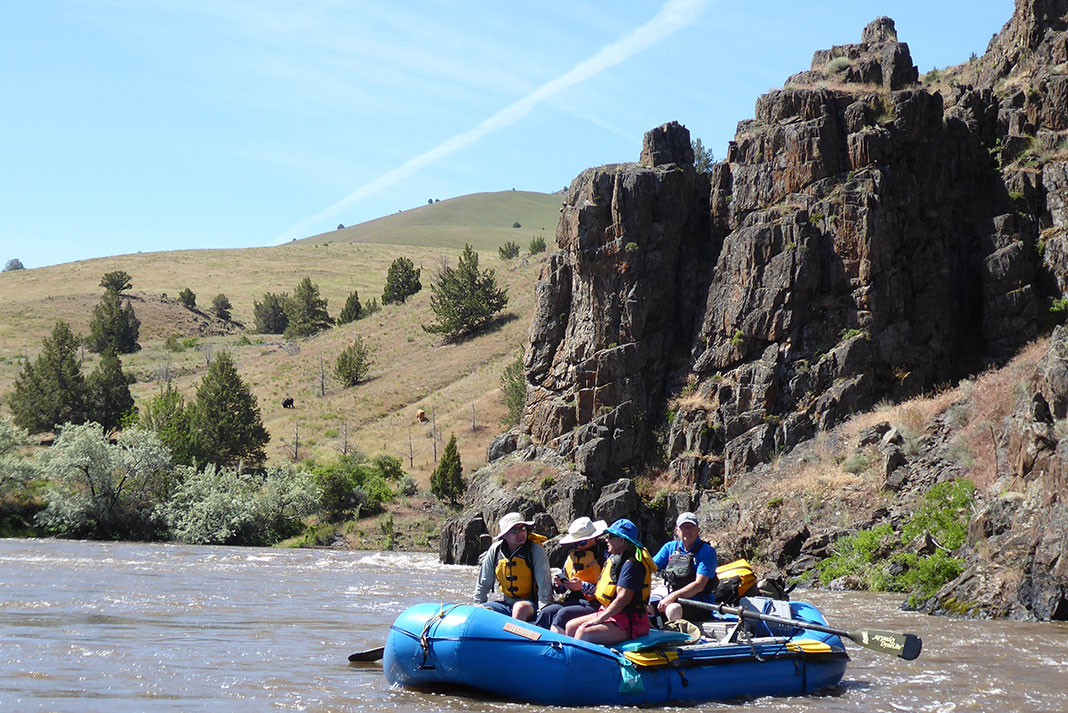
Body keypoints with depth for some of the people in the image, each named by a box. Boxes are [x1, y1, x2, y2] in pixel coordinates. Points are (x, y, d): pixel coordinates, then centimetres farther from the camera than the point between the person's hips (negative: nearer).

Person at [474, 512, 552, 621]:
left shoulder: (535, 549, -9)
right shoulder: (495, 550, 2)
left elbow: (544, 584, -14)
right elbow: (483, 585, 12)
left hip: (532, 605, -4)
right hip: (508, 603, 5)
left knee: (520, 608, -36)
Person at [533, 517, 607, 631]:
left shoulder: (604, 556, -2)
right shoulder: (572, 555, 21)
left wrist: (583, 586, -14)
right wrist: (558, 584, 2)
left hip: (594, 605, -6)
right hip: (572, 600, 6)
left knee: (563, 614, -32)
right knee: (546, 612, -21)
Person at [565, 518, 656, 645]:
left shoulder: (631, 565, -18)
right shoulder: (614, 558, 14)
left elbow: (623, 598, -23)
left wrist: (599, 619, -20)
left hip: (630, 623, -10)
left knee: (583, 633, -26)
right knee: (571, 626, 6)